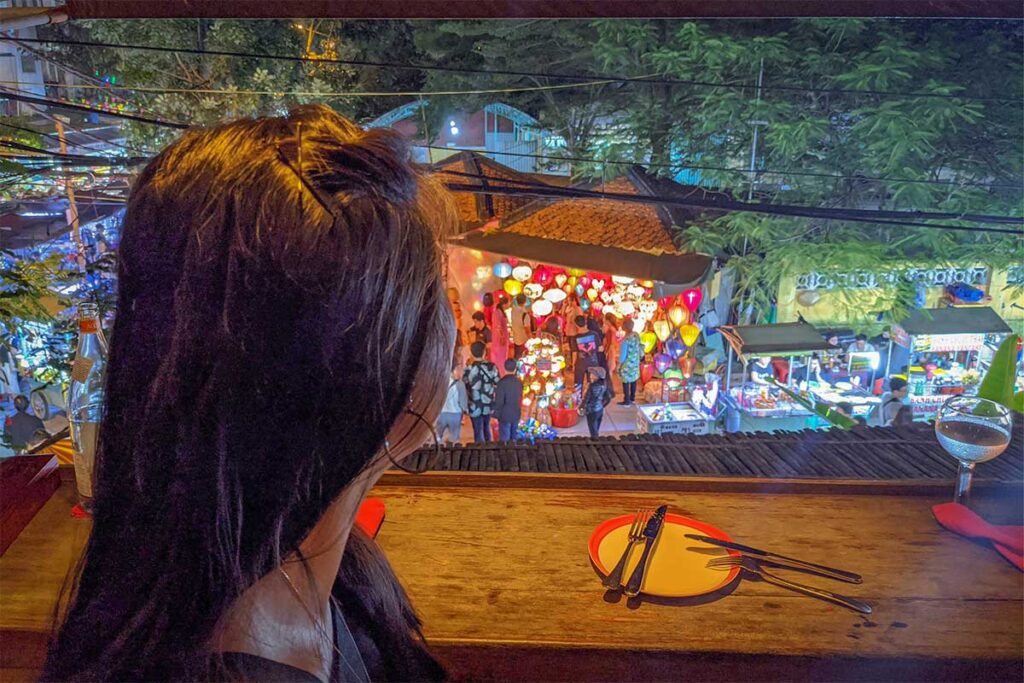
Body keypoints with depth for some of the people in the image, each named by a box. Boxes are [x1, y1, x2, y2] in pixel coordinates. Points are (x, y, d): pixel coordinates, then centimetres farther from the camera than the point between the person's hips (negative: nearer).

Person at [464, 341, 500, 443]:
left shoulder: (469, 369, -16)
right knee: (486, 428, 22)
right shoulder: (492, 366, -6)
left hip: (475, 406, -4)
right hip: (488, 405, 4)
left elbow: (464, 388, -10)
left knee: (479, 432, 6)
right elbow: (498, 385, 1)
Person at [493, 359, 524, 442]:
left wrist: (496, 413, -4)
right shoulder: (519, 382, 1)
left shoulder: (502, 382, -17)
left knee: (504, 439, 0)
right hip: (516, 415, 5)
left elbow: (499, 401, -17)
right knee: (513, 438, 15)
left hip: (505, 416, -5)